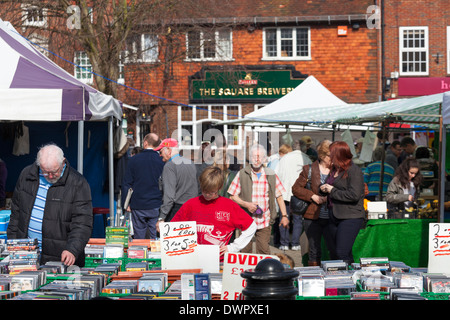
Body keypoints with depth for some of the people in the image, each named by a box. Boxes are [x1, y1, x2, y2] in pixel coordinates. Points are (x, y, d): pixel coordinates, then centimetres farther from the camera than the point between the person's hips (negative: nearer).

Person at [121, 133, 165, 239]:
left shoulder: (133, 160, -3)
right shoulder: (161, 161, -3)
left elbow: (126, 183, 1)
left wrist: (126, 203, 7)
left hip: (138, 206, 0)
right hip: (156, 206, 0)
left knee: (139, 238, 7)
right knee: (156, 237, 4)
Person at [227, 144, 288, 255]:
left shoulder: (271, 175, 7)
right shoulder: (242, 174, 2)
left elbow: (279, 196, 11)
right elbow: (232, 196, 2)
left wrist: (284, 215, 5)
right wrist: (246, 204, -13)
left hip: (264, 221, 0)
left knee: (264, 250, -5)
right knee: (245, 251, 3)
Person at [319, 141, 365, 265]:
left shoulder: (354, 171, -11)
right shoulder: (334, 170, 16)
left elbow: (354, 195, -21)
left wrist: (332, 190, -12)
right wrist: (325, 189, 6)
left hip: (350, 218, -9)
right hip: (335, 217, 9)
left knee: (342, 254, -17)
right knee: (334, 254, 10)